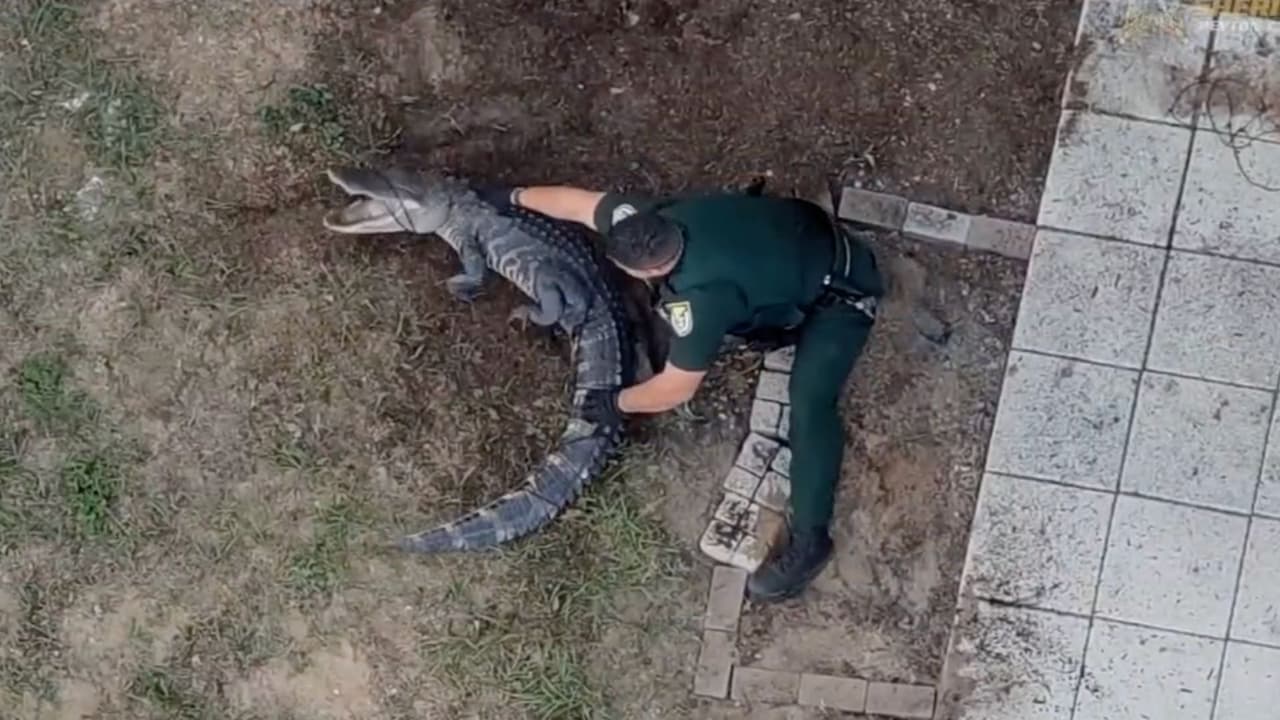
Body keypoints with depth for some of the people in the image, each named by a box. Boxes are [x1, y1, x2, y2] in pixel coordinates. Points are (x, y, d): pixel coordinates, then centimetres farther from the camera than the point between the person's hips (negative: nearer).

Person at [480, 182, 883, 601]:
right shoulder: (649, 219, -18)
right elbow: (576, 202, -2)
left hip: (839, 292, -9)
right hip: (804, 234, 9)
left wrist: (616, 404, -10)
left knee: (808, 406, -22)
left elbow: (675, 391, -26)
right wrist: (512, 196, 11)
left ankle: (808, 541, -16)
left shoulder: (701, 298, -38)